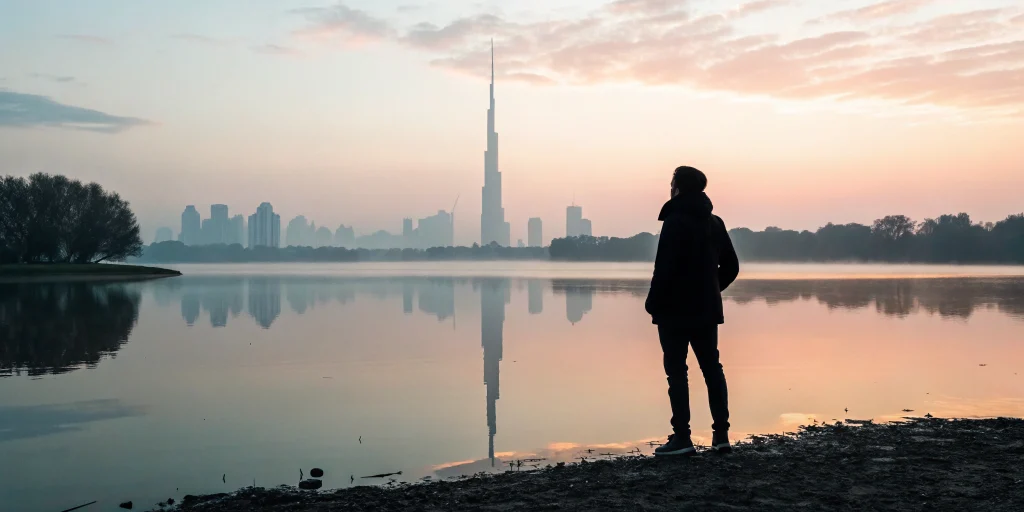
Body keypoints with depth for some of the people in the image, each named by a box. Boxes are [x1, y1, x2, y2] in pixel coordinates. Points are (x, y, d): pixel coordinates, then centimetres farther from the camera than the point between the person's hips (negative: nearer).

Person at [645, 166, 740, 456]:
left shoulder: (675, 221, -13)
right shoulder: (715, 223, 11)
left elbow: (665, 268, -20)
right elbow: (731, 266, 15)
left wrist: (653, 304, -10)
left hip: (675, 310, -7)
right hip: (707, 310, 7)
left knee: (677, 372, -2)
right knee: (712, 369, 11)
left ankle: (682, 438, -3)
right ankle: (721, 434, 11)